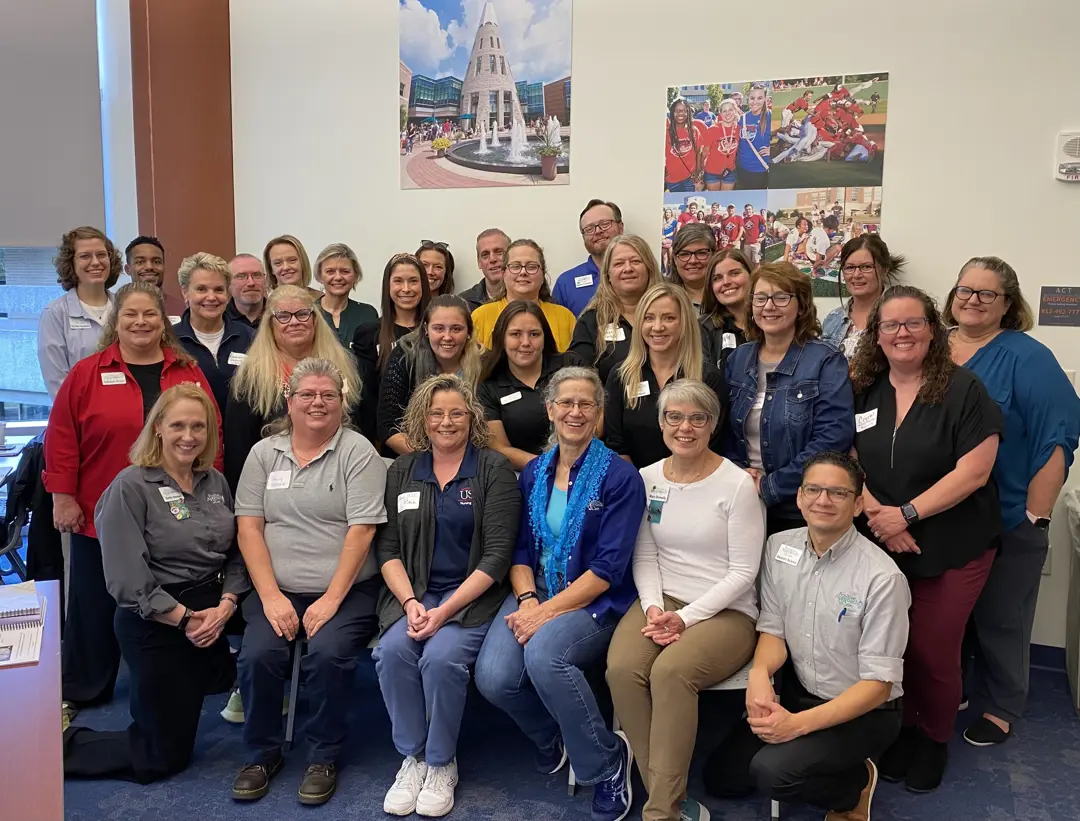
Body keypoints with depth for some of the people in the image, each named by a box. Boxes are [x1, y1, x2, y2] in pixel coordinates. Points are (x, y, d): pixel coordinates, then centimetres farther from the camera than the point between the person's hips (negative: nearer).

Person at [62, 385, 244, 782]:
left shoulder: (216, 482, 7)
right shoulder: (131, 486, -13)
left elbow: (235, 554, 5)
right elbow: (127, 578, -19)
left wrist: (226, 604, -11)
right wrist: (184, 618, -19)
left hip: (211, 615, 6)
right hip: (155, 624, -6)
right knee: (162, 757, 5)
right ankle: (58, 746, 23)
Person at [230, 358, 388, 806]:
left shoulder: (358, 451, -1)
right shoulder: (264, 453, 10)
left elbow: (361, 531, -9)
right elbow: (248, 528, 3)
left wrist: (331, 599, -15)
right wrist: (271, 597, -8)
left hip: (345, 590, -3)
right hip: (277, 590, 3)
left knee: (328, 653, -27)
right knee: (257, 655, -21)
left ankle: (323, 757, -1)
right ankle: (262, 753, 5)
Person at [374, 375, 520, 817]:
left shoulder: (494, 470, -2)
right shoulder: (402, 471, 10)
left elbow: (497, 554, -9)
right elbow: (388, 547, 6)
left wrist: (446, 610, -17)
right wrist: (410, 602, -12)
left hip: (472, 595, -3)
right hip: (412, 593, 3)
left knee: (441, 657, -29)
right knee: (391, 651, -25)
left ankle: (441, 765, -5)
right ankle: (413, 758, -4)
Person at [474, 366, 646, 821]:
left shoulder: (620, 477, -7)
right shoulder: (533, 473, 10)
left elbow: (608, 568, -13)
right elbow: (521, 549, 9)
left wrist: (547, 612, -19)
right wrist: (527, 601, -10)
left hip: (593, 602, -4)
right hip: (535, 594, 5)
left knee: (543, 655, -34)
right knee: (493, 677, -21)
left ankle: (607, 760, -7)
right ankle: (550, 734, 16)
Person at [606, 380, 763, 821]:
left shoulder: (737, 484, -7)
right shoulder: (647, 479, 7)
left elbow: (742, 572, -8)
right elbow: (645, 557, 8)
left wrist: (686, 618, -15)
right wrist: (653, 609, -9)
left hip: (725, 611, -4)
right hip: (661, 601, 4)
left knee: (670, 672, -33)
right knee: (621, 669, -26)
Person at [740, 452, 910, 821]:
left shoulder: (882, 577, -23)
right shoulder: (779, 547, -6)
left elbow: (877, 684, -20)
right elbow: (773, 630, 0)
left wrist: (799, 723, -30)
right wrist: (759, 672, -24)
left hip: (864, 710, -5)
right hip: (798, 690, 6)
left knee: (772, 771, -25)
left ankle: (856, 784, 4)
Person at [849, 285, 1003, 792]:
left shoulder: (964, 389, -10)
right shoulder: (863, 392, 3)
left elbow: (973, 470, -16)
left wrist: (907, 513, -19)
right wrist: (877, 515, -13)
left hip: (953, 550, -3)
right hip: (881, 547, 3)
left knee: (932, 651, 6)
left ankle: (933, 738, 31)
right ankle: (900, 729, 34)